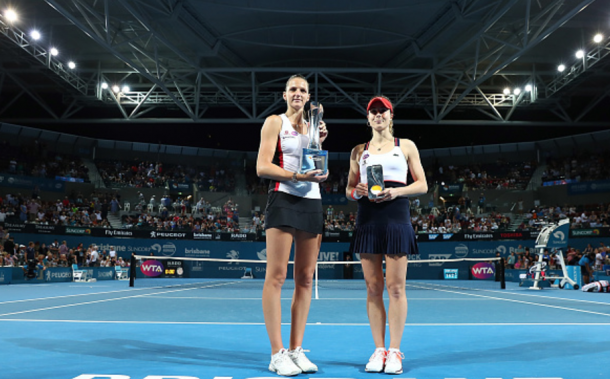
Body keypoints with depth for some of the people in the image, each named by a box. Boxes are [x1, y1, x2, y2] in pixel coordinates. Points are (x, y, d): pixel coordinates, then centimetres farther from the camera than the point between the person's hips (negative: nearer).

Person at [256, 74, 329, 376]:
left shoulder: (312, 127, 20)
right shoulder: (275, 122, 5)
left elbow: (320, 174, 14)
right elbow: (262, 168, -5)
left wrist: (320, 143, 1)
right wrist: (296, 176, -17)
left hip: (312, 204, 6)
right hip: (284, 200, -6)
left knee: (305, 278, 3)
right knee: (276, 275, -8)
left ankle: (296, 350, 9)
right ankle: (277, 354, -5)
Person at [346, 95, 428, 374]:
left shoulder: (406, 146, 11)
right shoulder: (359, 151, 17)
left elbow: (422, 185, 7)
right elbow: (349, 189, 18)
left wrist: (396, 191, -11)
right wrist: (356, 191, -6)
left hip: (396, 219, -2)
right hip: (367, 221, 2)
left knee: (395, 287, -5)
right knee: (373, 288, 1)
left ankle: (394, 351, 1)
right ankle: (379, 349, 8)